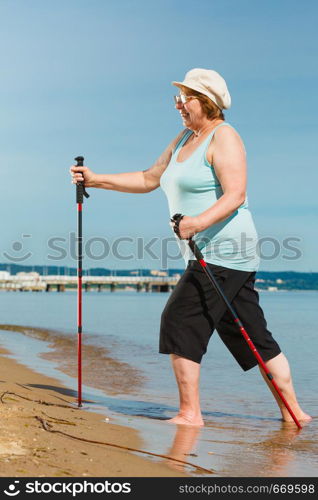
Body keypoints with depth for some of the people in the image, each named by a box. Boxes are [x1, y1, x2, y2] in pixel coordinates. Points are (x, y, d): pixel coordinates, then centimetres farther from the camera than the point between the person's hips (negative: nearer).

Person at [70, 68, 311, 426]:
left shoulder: (223, 137, -8)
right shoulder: (185, 138, 19)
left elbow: (235, 195, -20)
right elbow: (148, 180, 23)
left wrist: (199, 222, -35)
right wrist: (95, 180, 17)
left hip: (224, 250, -9)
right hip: (203, 254, 9)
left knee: (181, 320, -12)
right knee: (250, 334, 9)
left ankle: (190, 413, -5)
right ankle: (292, 411, 15)